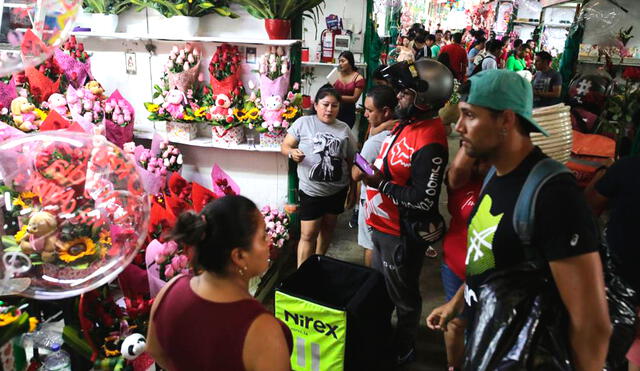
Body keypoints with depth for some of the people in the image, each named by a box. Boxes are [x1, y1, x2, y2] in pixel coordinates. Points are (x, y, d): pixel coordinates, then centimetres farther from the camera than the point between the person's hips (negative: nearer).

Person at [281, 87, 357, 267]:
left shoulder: (344, 129, 4)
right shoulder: (303, 123, -5)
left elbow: (351, 160, 11)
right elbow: (285, 147, -2)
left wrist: (353, 187, 12)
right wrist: (292, 153, -25)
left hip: (338, 190, 4)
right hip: (311, 191, -4)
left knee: (328, 227, 19)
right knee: (308, 235, -4)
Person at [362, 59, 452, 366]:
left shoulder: (429, 142, -29)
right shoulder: (406, 123, 3)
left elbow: (423, 200, -30)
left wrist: (380, 184, -26)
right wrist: (371, 175, 9)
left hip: (403, 234, -10)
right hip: (382, 225, 10)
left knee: (402, 295, 13)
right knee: (379, 286, 28)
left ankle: (403, 350, 38)